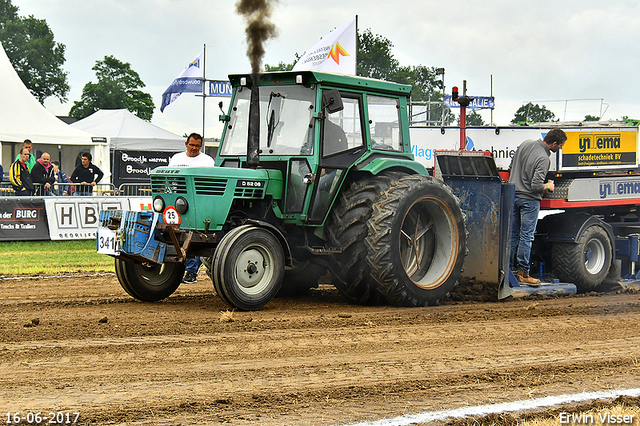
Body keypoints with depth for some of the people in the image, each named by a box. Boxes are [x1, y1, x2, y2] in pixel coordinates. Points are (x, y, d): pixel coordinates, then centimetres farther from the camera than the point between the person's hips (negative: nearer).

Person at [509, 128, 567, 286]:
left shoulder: (526, 143, 4)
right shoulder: (544, 159, -20)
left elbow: (512, 166, 15)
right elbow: (536, 186, -24)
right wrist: (548, 186, -4)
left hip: (513, 195, 7)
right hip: (529, 200, -7)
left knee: (513, 235, 12)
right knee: (526, 237, -2)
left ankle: (509, 270, 17)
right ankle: (523, 273, 0)